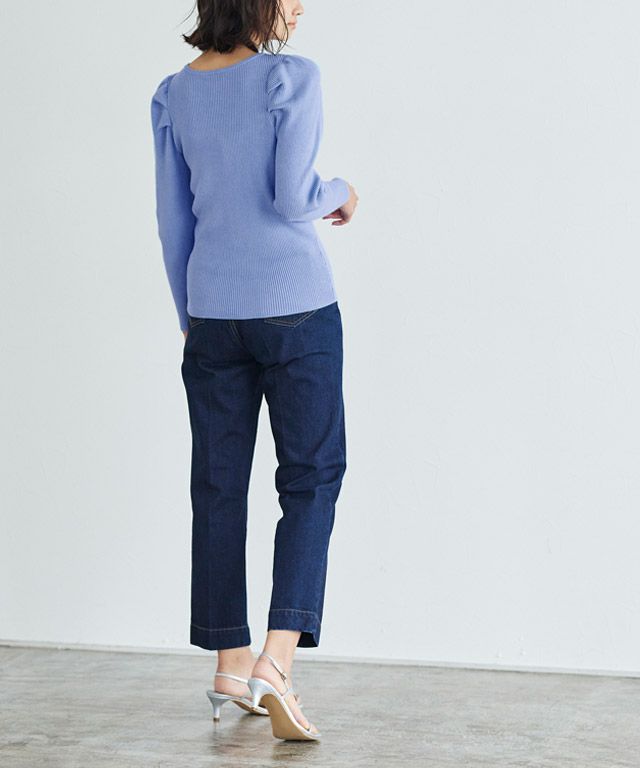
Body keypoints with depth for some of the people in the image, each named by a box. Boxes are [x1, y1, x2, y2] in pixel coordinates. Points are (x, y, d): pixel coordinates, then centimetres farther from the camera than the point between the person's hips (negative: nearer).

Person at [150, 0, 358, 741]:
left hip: (213, 311, 5)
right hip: (295, 305, -4)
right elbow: (293, 197, -17)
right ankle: (277, 659, -10)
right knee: (310, 477, 3)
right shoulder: (292, 78, -9)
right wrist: (340, 193, 5)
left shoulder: (173, 96, 6)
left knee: (219, 486, 9)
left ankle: (231, 666, 16)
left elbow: (172, 219, 9)